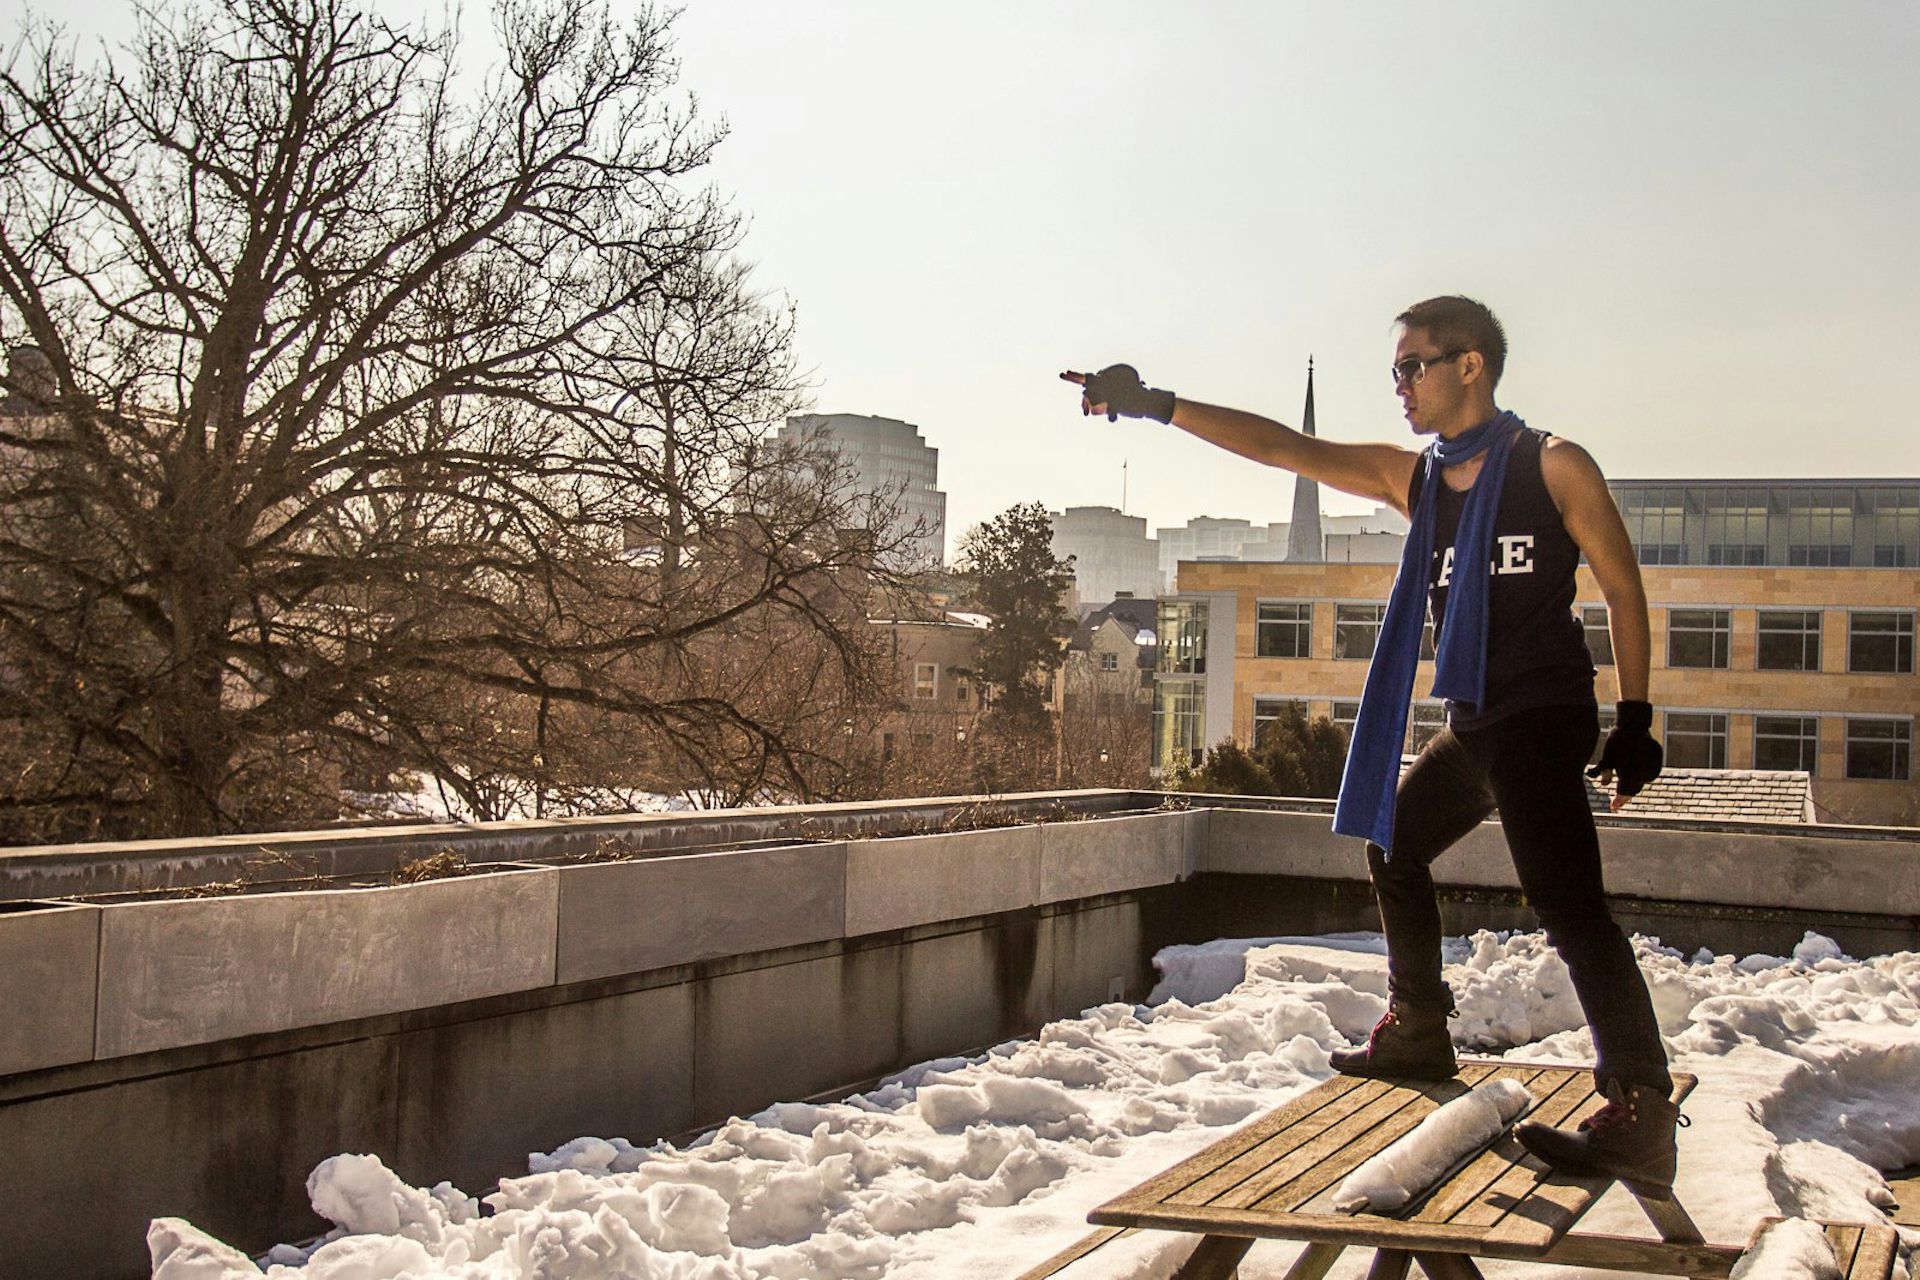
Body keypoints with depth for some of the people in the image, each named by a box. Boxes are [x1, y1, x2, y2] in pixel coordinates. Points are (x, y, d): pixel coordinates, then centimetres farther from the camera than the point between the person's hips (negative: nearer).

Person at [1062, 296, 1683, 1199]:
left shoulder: (1554, 467, -6)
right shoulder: (1410, 478, 11)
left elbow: (1623, 587, -3)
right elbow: (1286, 447, 5)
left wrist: (1635, 718, -8)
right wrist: (1158, 407, -1)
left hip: (1540, 717, -8)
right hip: (1471, 723, 8)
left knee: (1568, 905, -19)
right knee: (1394, 847, 21)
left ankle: (1641, 1120, -19)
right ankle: (1419, 1032, 37)